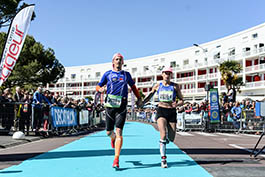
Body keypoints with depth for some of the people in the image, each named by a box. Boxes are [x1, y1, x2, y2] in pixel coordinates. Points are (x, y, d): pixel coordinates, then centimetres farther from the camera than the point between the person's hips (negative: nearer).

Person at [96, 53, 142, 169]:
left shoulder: (126, 74, 13)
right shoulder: (107, 74, 10)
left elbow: (133, 86, 27)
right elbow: (98, 86, 13)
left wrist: (139, 98, 19)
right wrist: (100, 89, -10)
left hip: (122, 106, -1)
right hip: (110, 106, 1)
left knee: (119, 132, -10)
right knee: (109, 132, 7)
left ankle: (116, 160, -9)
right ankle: (113, 139, 46)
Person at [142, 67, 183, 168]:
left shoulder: (175, 86, 3)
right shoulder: (157, 86, 6)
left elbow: (181, 100, 4)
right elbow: (149, 97, 15)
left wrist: (177, 104, -18)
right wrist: (141, 103, -1)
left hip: (172, 112, 1)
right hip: (161, 111, -1)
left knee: (171, 139, 4)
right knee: (163, 135, -19)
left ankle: (165, 139, 42)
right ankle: (163, 159, -9)